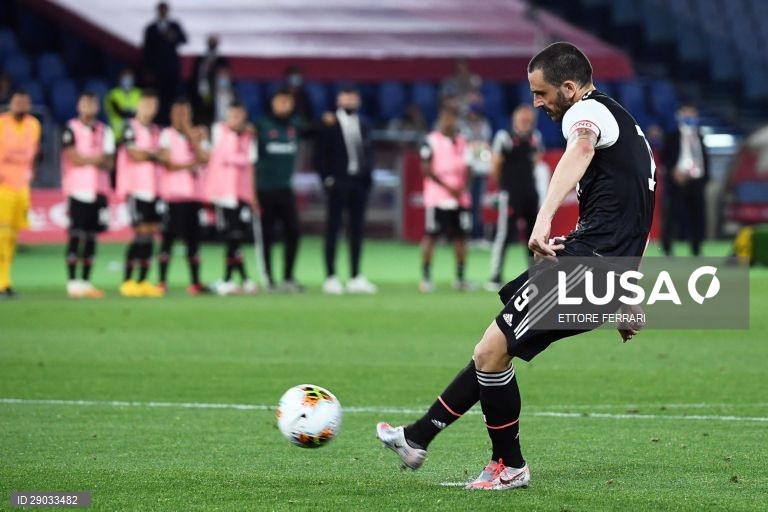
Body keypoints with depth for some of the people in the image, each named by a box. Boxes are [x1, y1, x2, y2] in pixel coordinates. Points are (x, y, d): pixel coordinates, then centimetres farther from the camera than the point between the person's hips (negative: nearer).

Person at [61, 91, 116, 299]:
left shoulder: (105, 132, 13)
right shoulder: (71, 129, -1)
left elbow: (108, 163, 5)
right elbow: (74, 158, -10)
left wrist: (86, 159, -12)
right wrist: (97, 158, -1)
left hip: (99, 190, 5)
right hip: (78, 188, -5)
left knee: (91, 236, 5)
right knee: (76, 235, -8)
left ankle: (86, 282, 8)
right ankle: (72, 282, -7)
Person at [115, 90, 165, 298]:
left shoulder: (155, 131, 18)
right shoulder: (131, 127, -4)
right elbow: (134, 155, -13)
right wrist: (154, 154, -2)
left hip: (152, 189, 7)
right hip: (135, 187, -7)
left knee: (152, 233, 3)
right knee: (142, 233, -12)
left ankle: (143, 281, 7)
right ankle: (127, 281, -6)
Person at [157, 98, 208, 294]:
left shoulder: (198, 135, 13)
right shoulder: (167, 135, 0)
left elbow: (204, 159, -1)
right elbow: (168, 164, -8)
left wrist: (192, 138, -7)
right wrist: (191, 164, -3)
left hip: (194, 193, 4)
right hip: (174, 194, -4)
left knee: (193, 237, 5)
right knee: (169, 236, -5)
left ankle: (195, 282, 8)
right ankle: (162, 282, -3)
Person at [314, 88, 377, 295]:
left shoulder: (363, 127, 14)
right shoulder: (329, 126, -2)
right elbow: (320, 155, -4)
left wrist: (368, 175, 5)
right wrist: (326, 178, -11)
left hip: (359, 183, 5)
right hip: (338, 182, -5)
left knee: (356, 231, 7)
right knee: (333, 229, -2)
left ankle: (355, 278, 12)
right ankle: (331, 277, 0)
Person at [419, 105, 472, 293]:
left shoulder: (462, 142, 14)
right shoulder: (431, 141, -4)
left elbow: (466, 169, 17)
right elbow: (427, 169, -9)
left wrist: (463, 187, -3)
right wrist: (448, 187, -14)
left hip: (460, 198, 5)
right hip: (437, 198, -5)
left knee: (461, 237, 5)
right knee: (431, 236, -4)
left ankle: (460, 277, 13)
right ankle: (426, 277, 0)